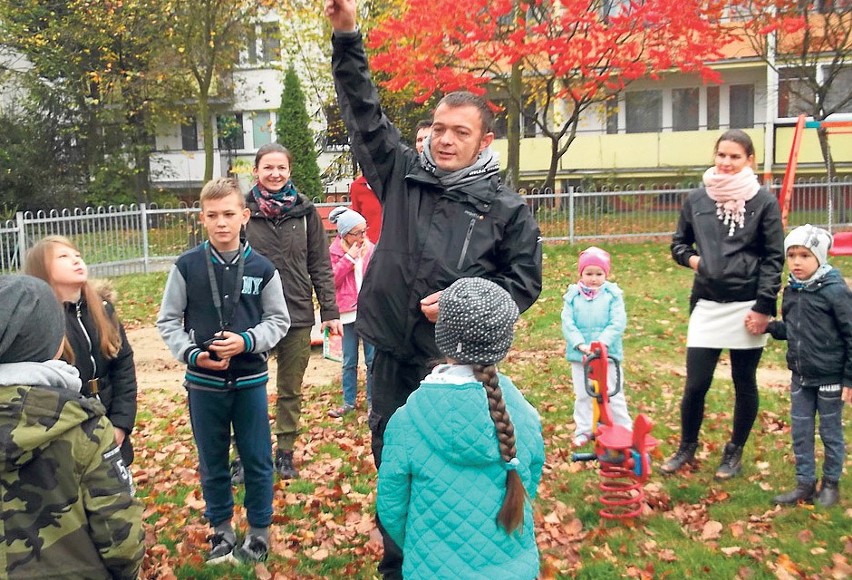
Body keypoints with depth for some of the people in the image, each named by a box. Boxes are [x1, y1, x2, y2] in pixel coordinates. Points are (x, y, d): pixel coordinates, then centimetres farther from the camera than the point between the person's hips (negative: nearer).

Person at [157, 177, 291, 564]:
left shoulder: (261, 268, -6)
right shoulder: (186, 266, -6)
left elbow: (279, 320, 1)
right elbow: (168, 320, 1)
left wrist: (247, 341, -15)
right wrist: (191, 354, -14)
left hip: (250, 382, 0)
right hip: (203, 383, 1)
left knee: (257, 461, 10)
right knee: (212, 463, 14)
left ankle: (259, 531, 28)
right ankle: (222, 530, 32)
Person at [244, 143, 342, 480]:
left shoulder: (305, 211, 1)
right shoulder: (244, 210, -2)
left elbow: (320, 265, 4)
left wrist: (330, 311, 1)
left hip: (298, 315, 1)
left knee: (291, 390, 12)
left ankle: (285, 452, 27)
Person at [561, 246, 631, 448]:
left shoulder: (613, 294, -6)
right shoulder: (572, 296, -1)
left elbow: (618, 323, -13)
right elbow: (567, 323, -7)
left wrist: (603, 342, -25)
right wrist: (580, 344, -20)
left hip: (607, 354, -2)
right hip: (579, 355, 2)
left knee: (614, 395, 8)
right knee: (582, 395, 14)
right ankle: (584, 430, 27)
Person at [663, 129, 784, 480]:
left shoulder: (764, 201, -3)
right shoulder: (697, 199, 5)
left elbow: (774, 258, -3)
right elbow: (678, 243, 17)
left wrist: (763, 307, -9)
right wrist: (690, 258, -5)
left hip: (747, 307, -2)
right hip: (706, 305, 2)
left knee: (744, 384, 10)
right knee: (695, 383, 2)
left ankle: (735, 452, 29)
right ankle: (687, 447, 24)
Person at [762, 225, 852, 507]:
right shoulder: (791, 291, 4)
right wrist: (770, 327, -5)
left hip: (829, 378, -6)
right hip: (800, 377, 6)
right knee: (800, 432, 12)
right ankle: (805, 484, 24)